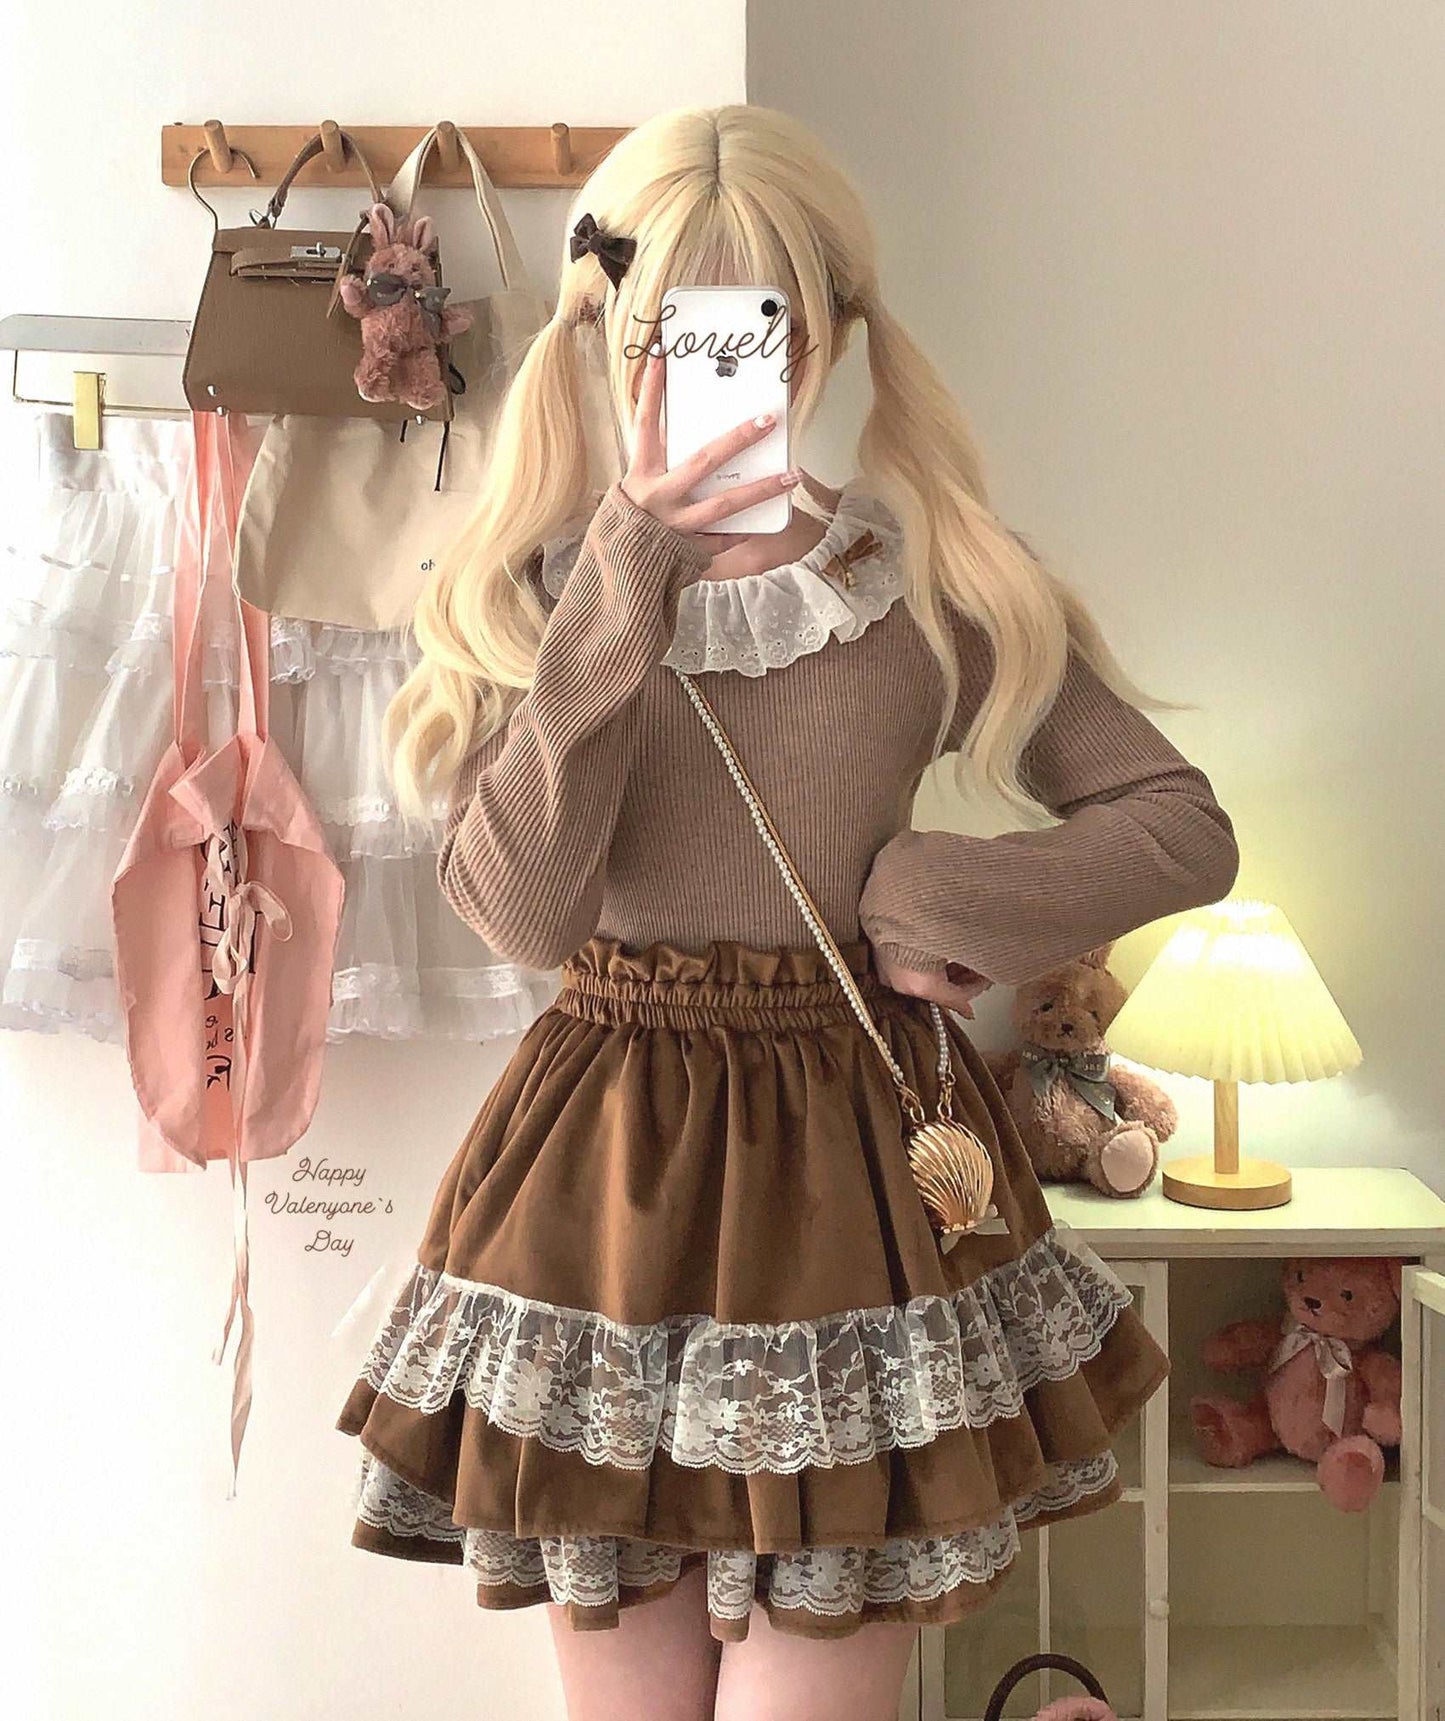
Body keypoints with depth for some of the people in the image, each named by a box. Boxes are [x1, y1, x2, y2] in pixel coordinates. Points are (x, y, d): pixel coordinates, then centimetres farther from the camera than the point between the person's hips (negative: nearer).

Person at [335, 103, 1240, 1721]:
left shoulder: (935, 588, -1)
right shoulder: (534, 588, 1)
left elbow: (1188, 828, 0)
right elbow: (517, 909, -14)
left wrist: (924, 896, -11)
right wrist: (624, 587, -19)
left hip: (856, 1164, -1)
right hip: (606, 1169, 1)